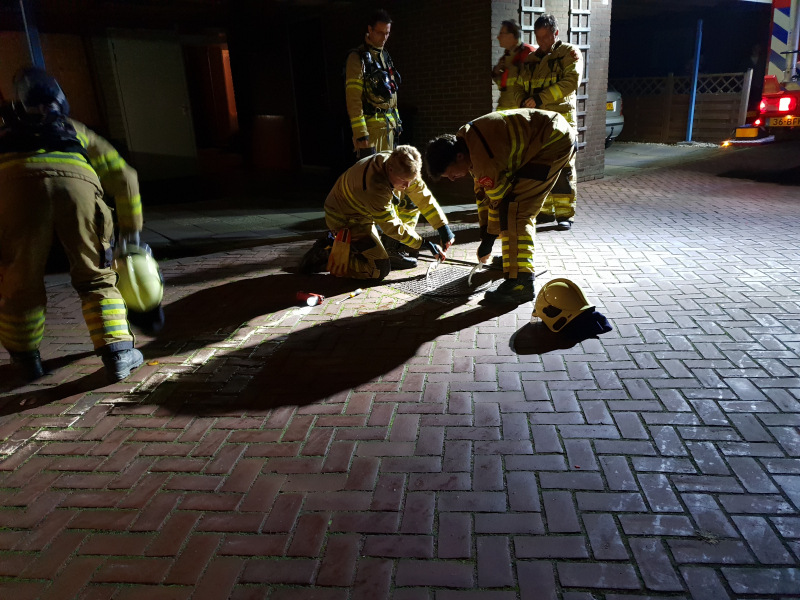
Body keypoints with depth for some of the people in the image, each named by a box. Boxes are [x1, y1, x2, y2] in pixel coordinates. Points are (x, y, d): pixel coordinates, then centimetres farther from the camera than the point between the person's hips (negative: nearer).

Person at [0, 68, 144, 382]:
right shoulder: (77, 131, 38)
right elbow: (124, 177, 31)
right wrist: (132, 227, 40)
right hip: (78, 183, 0)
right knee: (96, 278, 15)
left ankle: (26, 360, 31)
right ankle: (119, 353, 8)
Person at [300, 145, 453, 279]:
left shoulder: (403, 169, -16)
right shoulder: (376, 187, -38)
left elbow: (423, 196, -8)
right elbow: (393, 227, -28)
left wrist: (444, 228, -10)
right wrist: (426, 244, -22)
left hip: (359, 212, 9)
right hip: (345, 220, -9)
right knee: (380, 270, -13)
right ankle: (326, 257, -5)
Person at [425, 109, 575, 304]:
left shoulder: (484, 159, -28)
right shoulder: (464, 140, 2)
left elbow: (498, 201, -15)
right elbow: (483, 191, 10)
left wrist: (488, 241, -2)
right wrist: (484, 231, 12)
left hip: (556, 142, -10)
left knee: (514, 209, -17)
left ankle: (520, 283, -18)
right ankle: (515, 256, 38)